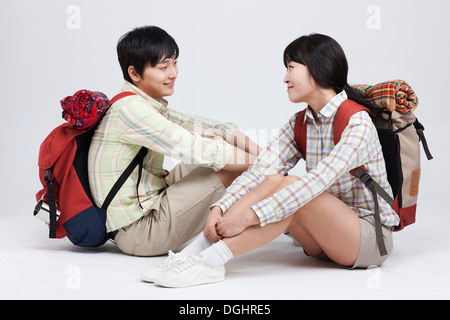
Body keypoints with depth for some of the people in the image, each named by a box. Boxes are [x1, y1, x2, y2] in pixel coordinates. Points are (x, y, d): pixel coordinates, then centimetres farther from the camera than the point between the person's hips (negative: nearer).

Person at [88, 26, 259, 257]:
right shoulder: (129, 108, -19)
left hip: (149, 206, 10)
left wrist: (262, 153, -4)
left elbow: (210, 127, 8)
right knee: (231, 167, -14)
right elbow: (195, 150, -25)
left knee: (218, 141, 6)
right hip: (136, 232, -10)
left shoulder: (151, 106, 10)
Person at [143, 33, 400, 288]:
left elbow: (317, 182, -31)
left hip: (373, 237, -6)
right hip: (325, 239, 6)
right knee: (273, 181, -19)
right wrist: (220, 208, -25)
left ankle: (209, 261, -32)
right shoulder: (299, 124, 5)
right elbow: (260, 170, -9)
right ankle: (193, 253, -28)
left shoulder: (357, 123, -19)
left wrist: (249, 215, -36)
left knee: (290, 188, -29)